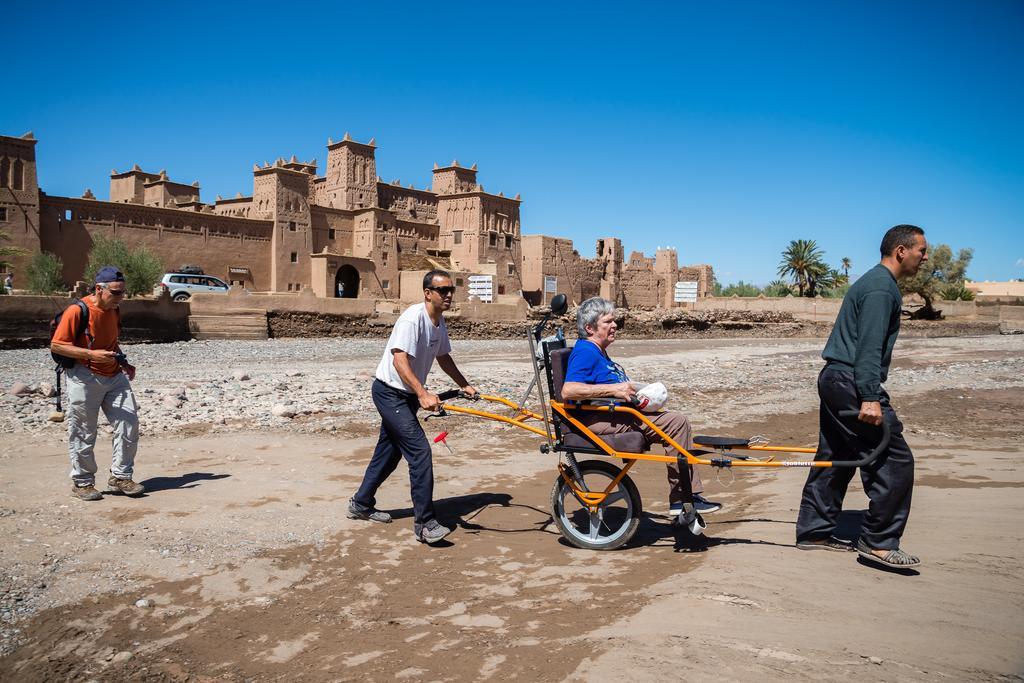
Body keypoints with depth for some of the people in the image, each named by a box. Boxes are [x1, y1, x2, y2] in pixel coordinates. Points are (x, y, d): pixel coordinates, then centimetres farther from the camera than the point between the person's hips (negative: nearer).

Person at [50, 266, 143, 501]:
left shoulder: (115, 310, 9)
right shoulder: (77, 311, -14)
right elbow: (56, 345, -14)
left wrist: (123, 362, 8)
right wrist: (91, 354, -24)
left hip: (115, 376, 7)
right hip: (85, 378, -7)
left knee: (129, 424, 2)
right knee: (83, 434, 3)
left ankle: (120, 477, 13)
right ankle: (82, 482, 18)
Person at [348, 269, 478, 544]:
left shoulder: (439, 321, 6)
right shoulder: (413, 318, -23)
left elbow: (443, 357, 20)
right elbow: (400, 360, -32)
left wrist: (464, 385, 15)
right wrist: (423, 394, -43)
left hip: (407, 395, 10)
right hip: (390, 392, -10)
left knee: (389, 452, 18)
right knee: (420, 451, -16)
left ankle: (361, 504, 36)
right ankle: (424, 523, -11)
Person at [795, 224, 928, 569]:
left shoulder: (874, 282, 21)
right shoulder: (882, 287, -12)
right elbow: (869, 346, -21)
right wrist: (869, 398, -26)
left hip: (835, 379, 11)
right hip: (851, 382, -11)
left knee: (834, 459, 13)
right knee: (895, 461, -5)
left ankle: (813, 531, 19)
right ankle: (877, 542, 0)